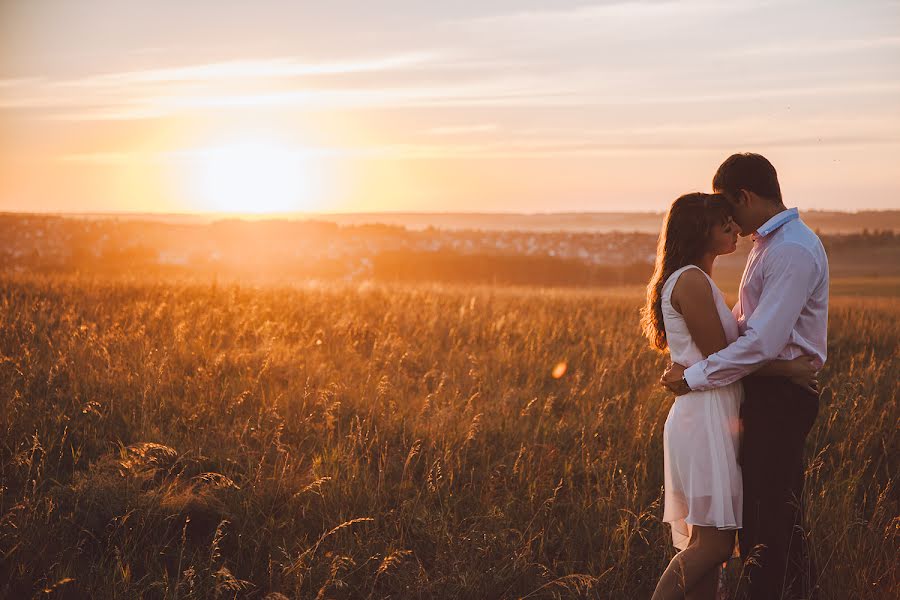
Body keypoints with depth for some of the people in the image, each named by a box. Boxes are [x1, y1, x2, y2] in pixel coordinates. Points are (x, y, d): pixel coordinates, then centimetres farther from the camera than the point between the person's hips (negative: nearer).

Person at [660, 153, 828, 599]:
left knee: (772, 520, -6)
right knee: (755, 514, 16)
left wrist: (694, 377, -18)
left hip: (781, 396, -10)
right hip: (765, 393, 10)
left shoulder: (793, 252, -19)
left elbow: (763, 343, -24)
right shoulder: (768, 243, 14)